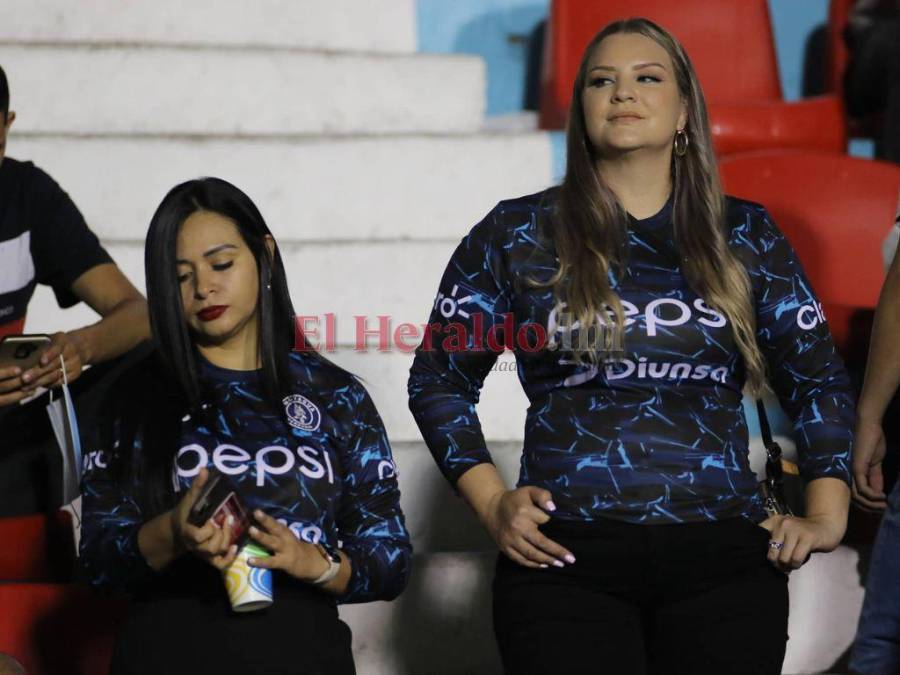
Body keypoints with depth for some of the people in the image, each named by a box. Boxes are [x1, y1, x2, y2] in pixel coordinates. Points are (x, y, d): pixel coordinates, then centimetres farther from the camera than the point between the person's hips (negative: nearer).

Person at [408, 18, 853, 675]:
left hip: (727, 558, 2)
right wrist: (493, 504, -2)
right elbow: (438, 380, 9)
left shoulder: (746, 237, 10)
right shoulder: (517, 234, 5)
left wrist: (826, 517, 2)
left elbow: (819, 382, 13)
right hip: (564, 560, -1)